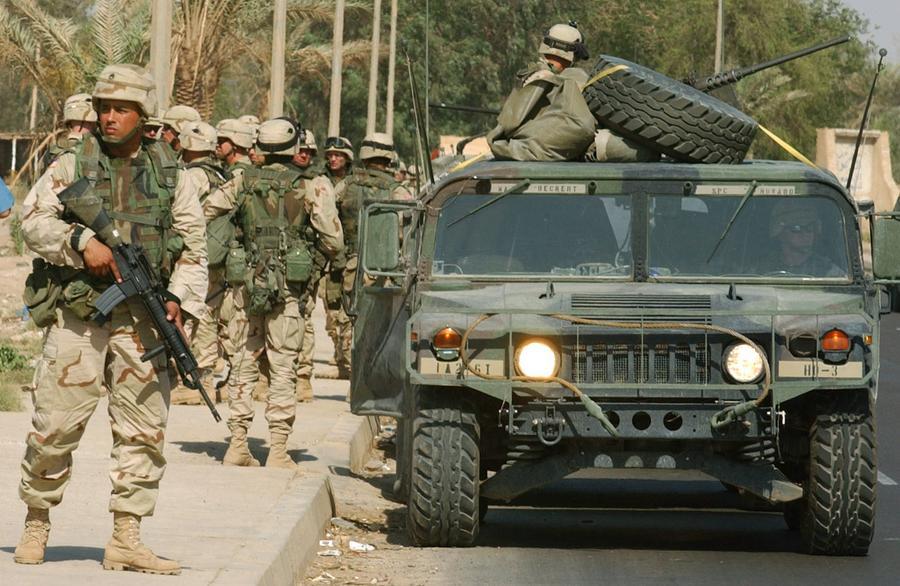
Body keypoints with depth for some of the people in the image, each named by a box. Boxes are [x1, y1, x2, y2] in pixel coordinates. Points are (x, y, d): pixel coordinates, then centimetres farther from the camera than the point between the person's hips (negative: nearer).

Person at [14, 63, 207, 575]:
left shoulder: (169, 175, 10)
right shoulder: (71, 167, 6)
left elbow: (194, 246, 11)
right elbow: (35, 220, -4)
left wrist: (179, 298, -3)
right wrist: (83, 240, -19)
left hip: (143, 320, 2)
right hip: (78, 313, -2)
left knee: (144, 429, 1)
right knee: (55, 424, -2)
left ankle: (126, 540, 6)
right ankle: (37, 522, 16)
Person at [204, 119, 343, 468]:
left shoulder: (243, 183, 3)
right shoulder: (310, 188, -3)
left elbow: (201, 214, 8)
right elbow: (334, 243, -4)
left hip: (246, 283, 2)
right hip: (289, 289, -2)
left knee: (242, 364, 10)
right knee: (283, 369, 1)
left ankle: (238, 443, 9)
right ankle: (278, 449, -1)